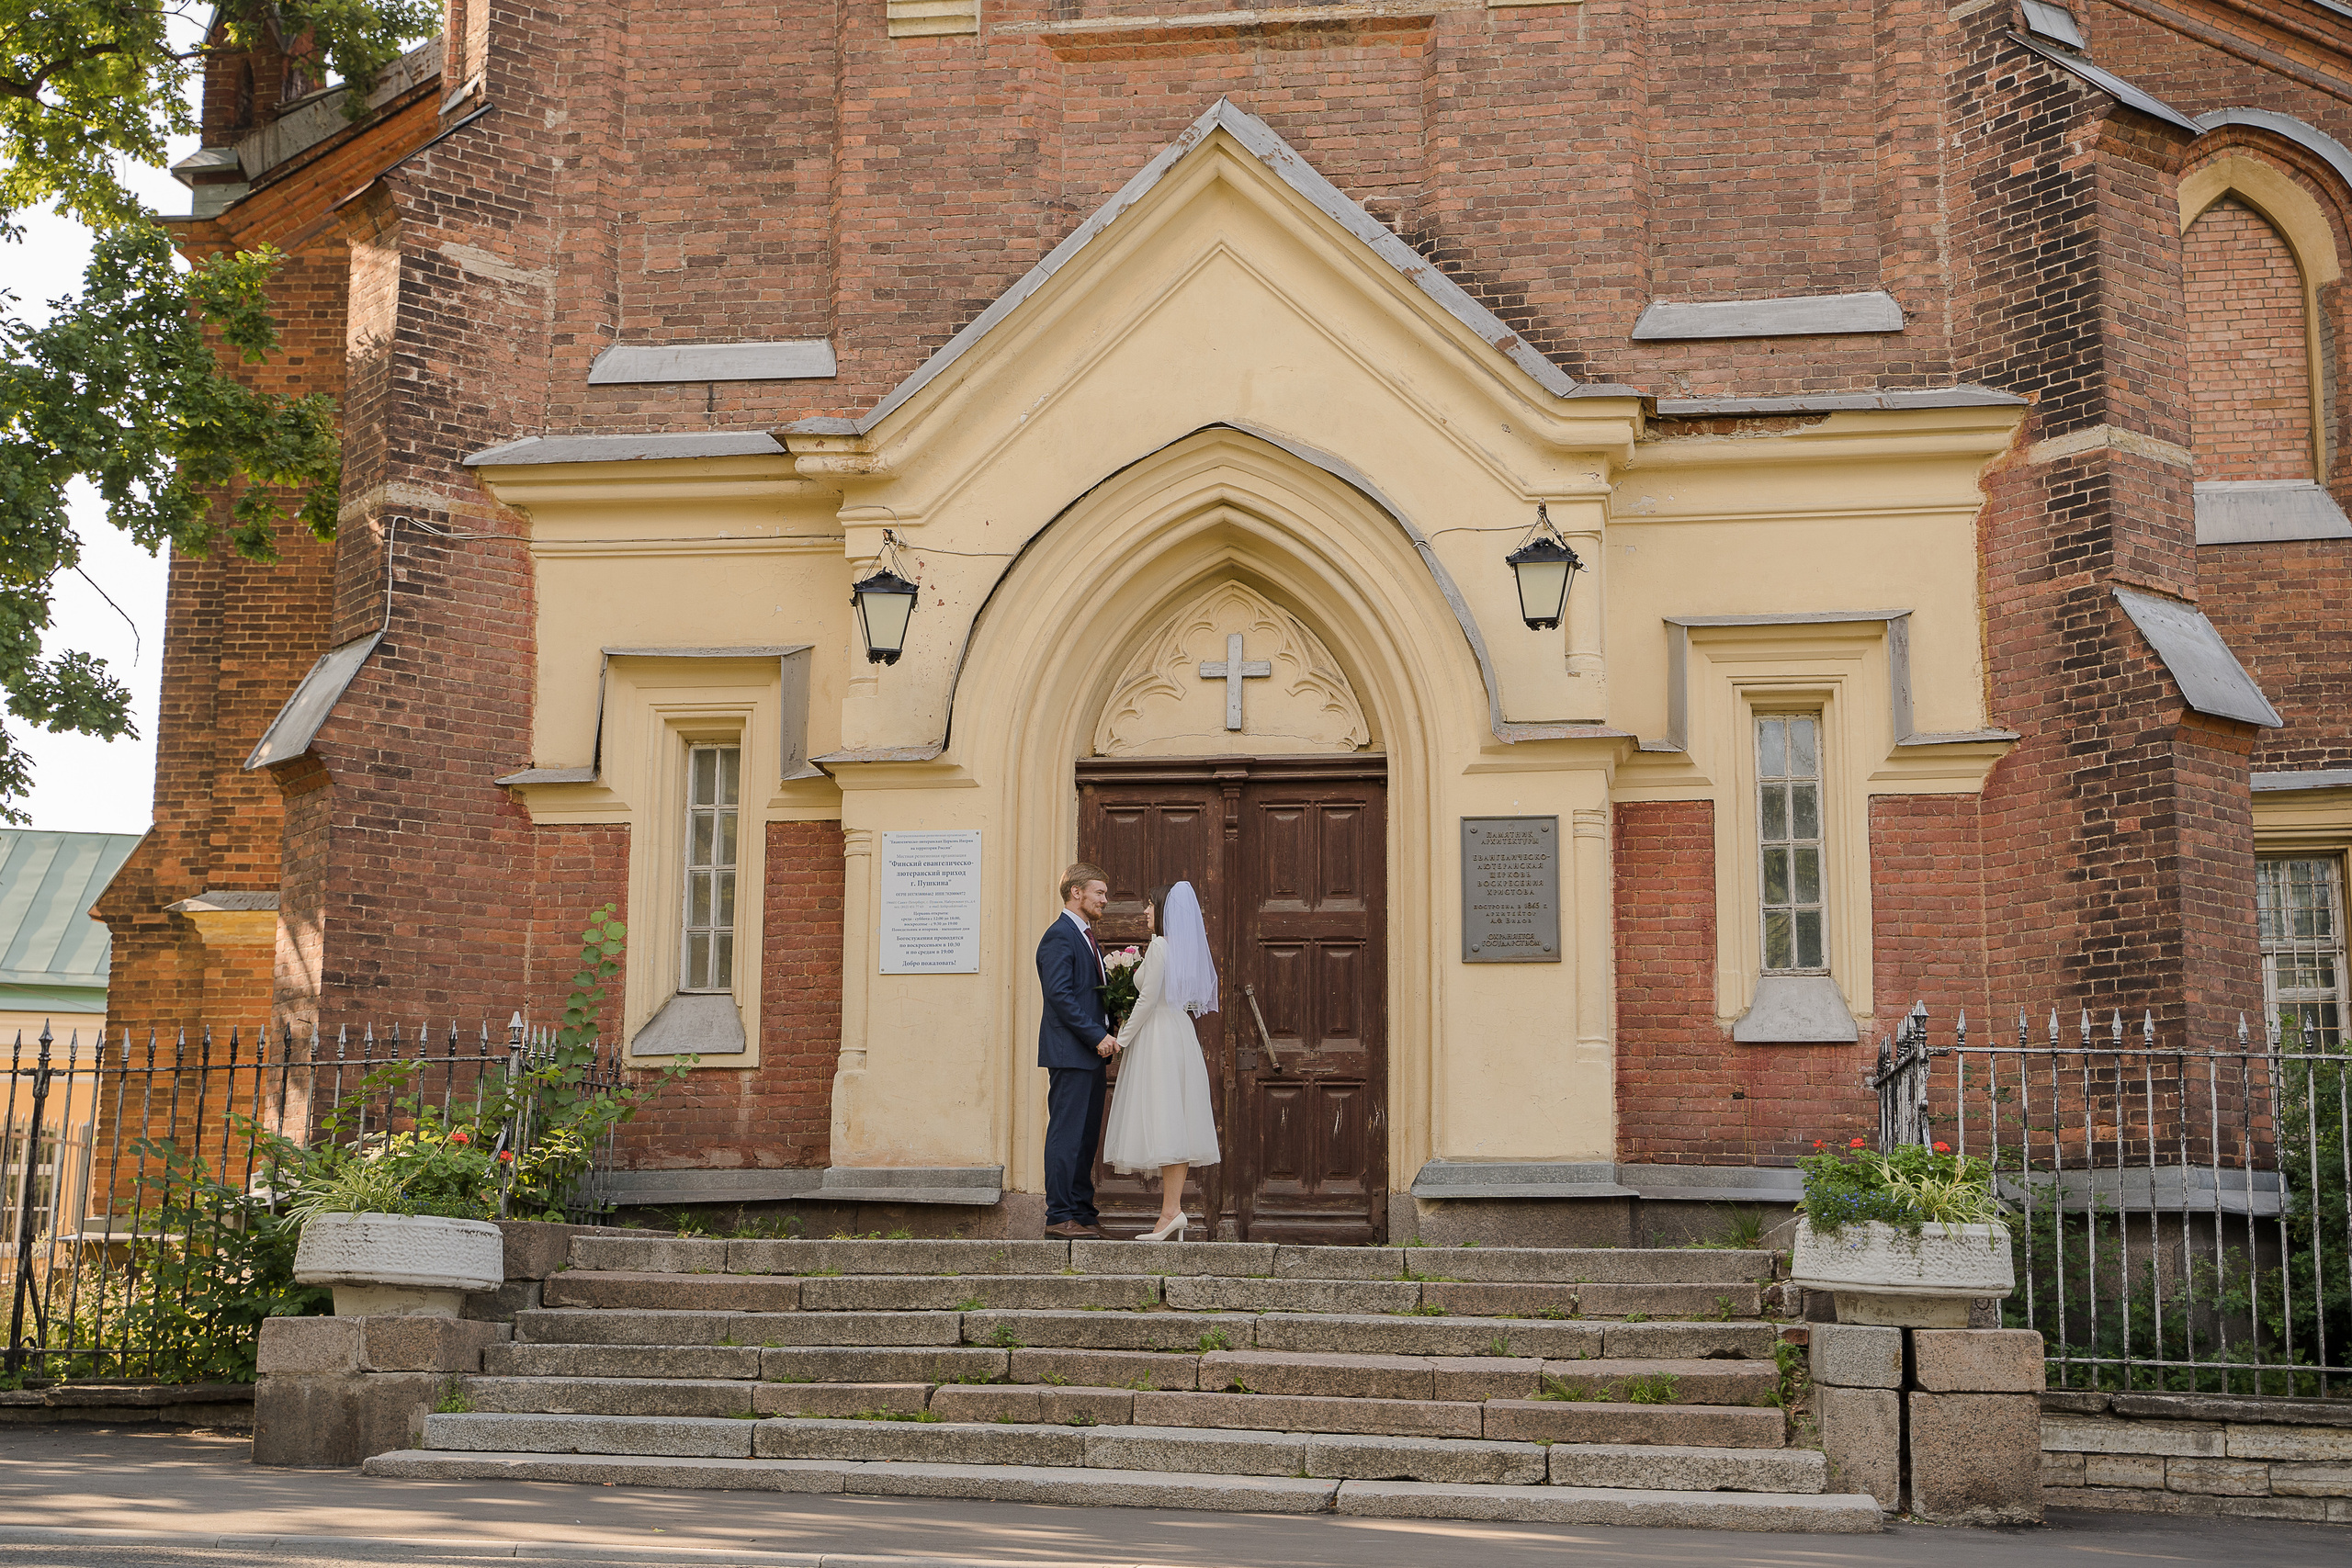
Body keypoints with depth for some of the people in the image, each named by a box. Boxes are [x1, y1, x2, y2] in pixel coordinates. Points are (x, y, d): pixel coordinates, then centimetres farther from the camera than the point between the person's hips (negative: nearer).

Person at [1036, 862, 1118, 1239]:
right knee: (1067, 1134, -7)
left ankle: (1083, 1211, 17)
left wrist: (1110, 1030, 7)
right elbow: (1060, 995, -19)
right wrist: (1097, 1036, -19)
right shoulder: (1059, 936, -12)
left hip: (1092, 1052, 10)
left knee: (1087, 1136, 12)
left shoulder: (1086, 937, 19)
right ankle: (1059, 1216, -5)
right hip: (1070, 1052, -10)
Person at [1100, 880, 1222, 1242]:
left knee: (1161, 1123, -9)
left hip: (1156, 1036, -9)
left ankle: (1171, 1210, -14)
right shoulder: (1187, 947, 13)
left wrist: (1122, 1038, -5)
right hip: (1181, 1035, 9)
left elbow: (1148, 999, -15)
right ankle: (1173, 1209, 4)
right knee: (1176, 1125, 6)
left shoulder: (1160, 945, -12)